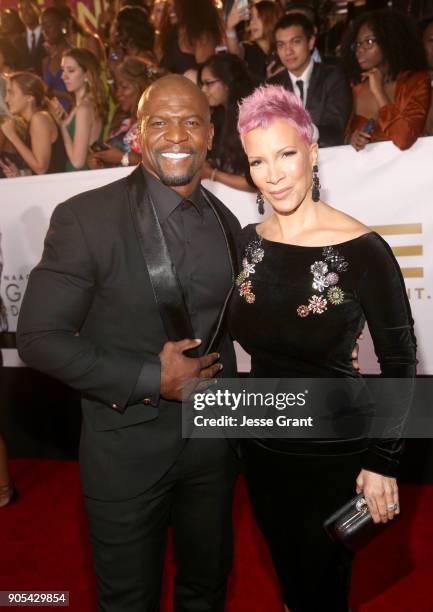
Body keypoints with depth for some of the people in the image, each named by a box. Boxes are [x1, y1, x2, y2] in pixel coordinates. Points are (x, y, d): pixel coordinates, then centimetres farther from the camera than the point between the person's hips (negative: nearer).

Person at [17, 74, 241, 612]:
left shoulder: (225, 221, 2)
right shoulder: (85, 218, -16)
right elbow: (39, 338, -15)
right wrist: (150, 379, -20)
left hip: (213, 441, 5)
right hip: (127, 447, -4)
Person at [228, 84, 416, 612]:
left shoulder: (362, 250, -19)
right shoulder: (247, 242, -4)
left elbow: (399, 362, -11)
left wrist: (383, 460, -10)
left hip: (336, 454, -4)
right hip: (262, 448, 5)